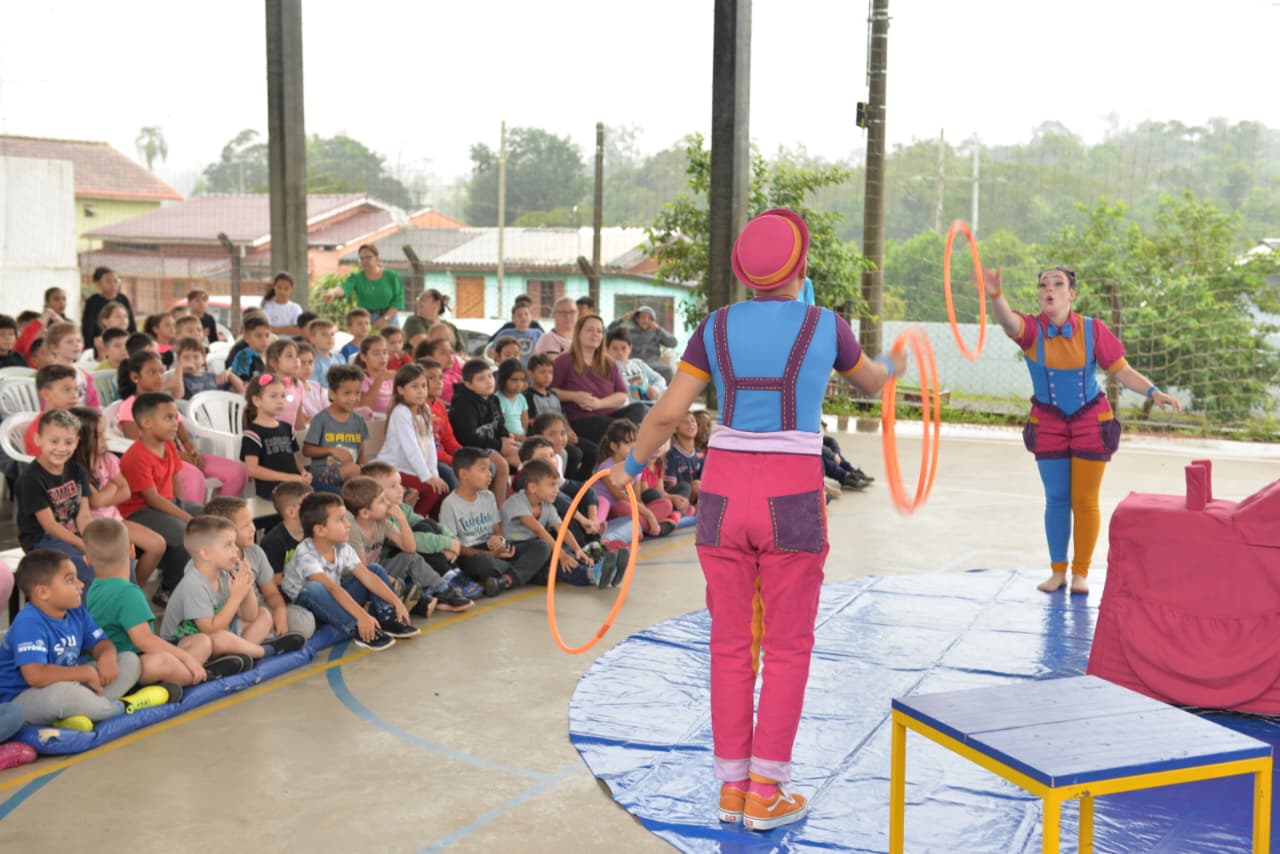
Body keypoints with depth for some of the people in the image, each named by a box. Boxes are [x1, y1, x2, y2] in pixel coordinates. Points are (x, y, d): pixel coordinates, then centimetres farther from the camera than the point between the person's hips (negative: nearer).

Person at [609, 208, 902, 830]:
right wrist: (894, 367, 43)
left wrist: (631, 465, 18)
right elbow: (870, 382, 19)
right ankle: (765, 792, 12)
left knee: (729, 644, 12)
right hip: (791, 499, -3)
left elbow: (669, 410, 2)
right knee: (788, 648, 9)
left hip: (723, 492, 3)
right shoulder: (826, 327, -1)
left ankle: (731, 784, 20)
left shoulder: (716, 326, 3)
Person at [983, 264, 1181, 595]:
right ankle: (1057, 571, 22)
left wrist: (1154, 392, -24)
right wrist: (995, 294, -56)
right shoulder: (1031, 329, -12)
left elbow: (1122, 371, -8)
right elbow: (1007, 320, -35)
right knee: (1056, 500, 8)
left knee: (1084, 500, 4)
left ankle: (1081, 572, 18)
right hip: (1048, 426, 1)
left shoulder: (1092, 329, -11)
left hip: (1091, 424, -1)